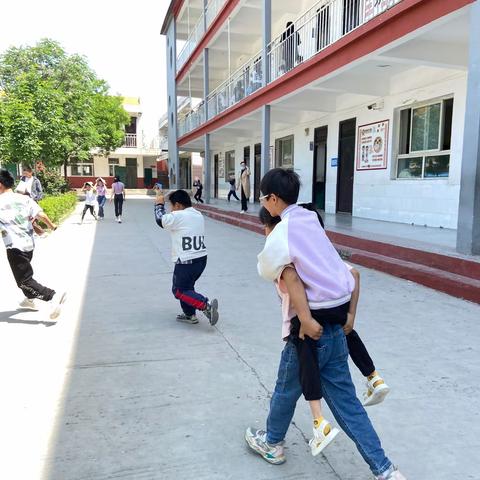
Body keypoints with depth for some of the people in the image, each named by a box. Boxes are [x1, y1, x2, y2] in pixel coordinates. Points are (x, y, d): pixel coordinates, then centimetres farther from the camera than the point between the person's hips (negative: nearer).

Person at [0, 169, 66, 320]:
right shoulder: (24, 198, 3)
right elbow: (40, 214, -4)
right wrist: (52, 225, 11)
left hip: (15, 246, -7)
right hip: (29, 243, 7)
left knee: (24, 280, -4)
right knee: (24, 272, 28)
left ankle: (53, 296, -20)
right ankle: (29, 299, 41)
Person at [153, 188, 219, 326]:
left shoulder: (178, 216, -14)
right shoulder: (198, 215, 11)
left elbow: (160, 220, 1)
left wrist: (159, 204, 17)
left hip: (186, 262, -8)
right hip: (201, 259, 8)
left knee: (179, 291, 4)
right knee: (187, 286, 23)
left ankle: (206, 305, -13)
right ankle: (190, 315, 28)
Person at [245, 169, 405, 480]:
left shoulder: (280, 235, -13)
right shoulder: (310, 219, 10)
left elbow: (292, 279, -22)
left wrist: (306, 320, -23)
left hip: (313, 326, -7)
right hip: (336, 323, 7)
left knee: (287, 390, 18)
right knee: (345, 399, 16)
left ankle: (272, 444, 43)